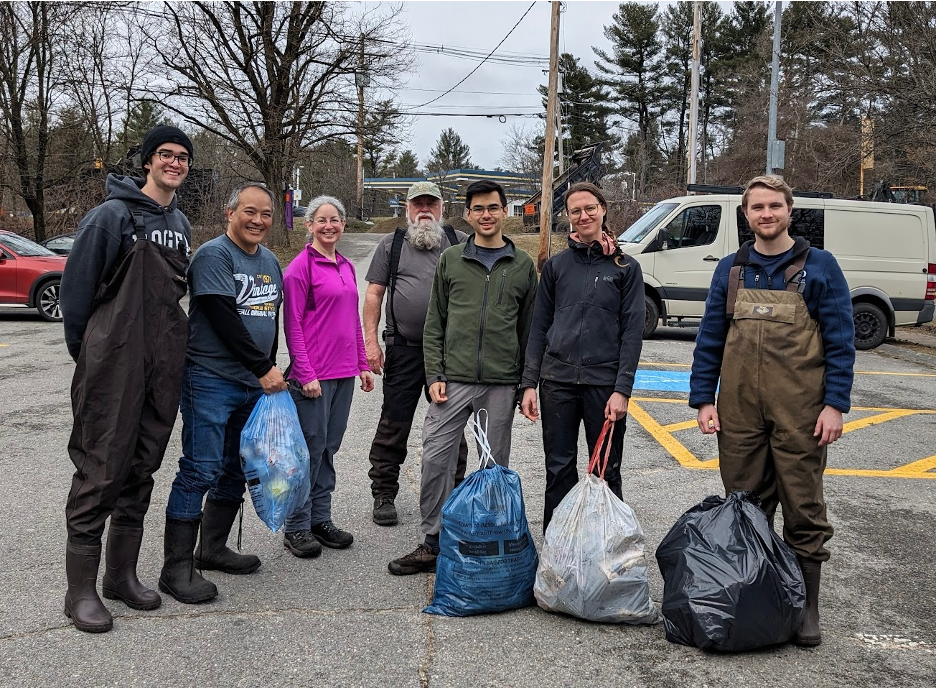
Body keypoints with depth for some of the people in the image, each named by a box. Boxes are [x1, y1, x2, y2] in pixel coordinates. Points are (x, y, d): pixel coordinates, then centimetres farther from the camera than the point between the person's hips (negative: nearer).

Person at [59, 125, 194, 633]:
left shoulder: (180, 223, 14)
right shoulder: (113, 215, -8)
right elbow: (76, 286, -5)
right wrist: (83, 351, 1)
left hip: (163, 365, 7)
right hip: (114, 363, -7)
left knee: (142, 468, 12)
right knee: (100, 469, -4)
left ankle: (123, 574, 24)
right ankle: (81, 590, 6)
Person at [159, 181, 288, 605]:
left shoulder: (270, 262, 14)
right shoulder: (213, 256, -12)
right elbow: (224, 319, -18)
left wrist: (270, 369, 14)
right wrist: (263, 368, -15)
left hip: (255, 383, 9)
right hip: (210, 381, -8)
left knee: (235, 469, 14)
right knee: (200, 471, -9)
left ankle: (212, 549, 27)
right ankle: (176, 568, -2)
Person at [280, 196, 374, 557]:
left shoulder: (346, 267, 13)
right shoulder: (301, 266, -8)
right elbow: (292, 324, -11)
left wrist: (363, 364, 16)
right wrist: (306, 374, -15)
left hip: (344, 373, 7)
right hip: (313, 375, -7)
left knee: (329, 447, 12)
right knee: (311, 447, -2)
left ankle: (321, 519, 22)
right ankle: (296, 528, 9)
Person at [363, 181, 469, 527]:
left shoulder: (460, 243, 8)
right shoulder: (392, 245, 8)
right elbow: (373, 294, 6)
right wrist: (370, 340, -4)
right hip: (403, 350, -1)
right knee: (393, 423, 2)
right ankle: (384, 495, 13)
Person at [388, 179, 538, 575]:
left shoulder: (523, 266, 8)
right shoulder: (450, 260, 8)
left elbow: (528, 330, 8)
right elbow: (434, 324, 7)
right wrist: (435, 375, -2)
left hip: (502, 384, 0)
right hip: (453, 379, 0)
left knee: (495, 466, 8)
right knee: (435, 459, -3)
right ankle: (432, 545, 9)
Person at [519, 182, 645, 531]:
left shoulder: (626, 268, 2)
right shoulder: (556, 265, 8)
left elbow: (633, 331, -2)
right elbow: (539, 327, 9)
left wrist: (622, 389, -10)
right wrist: (529, 383, 2)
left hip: (604, 382, -2)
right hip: (557, 381, 2)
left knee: (607, 472, 6)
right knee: (559, 469, 7)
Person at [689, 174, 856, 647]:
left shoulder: (818, 267, 1)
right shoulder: (730, 270, 9)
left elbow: (840, 340, -1)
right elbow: (710, 339, 11)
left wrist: (835, 404, -9)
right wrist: (703, 400, 4)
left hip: (799, 413, -3)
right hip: (739, 411, 3)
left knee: (804, 510, 2)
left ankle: (806, 608, 14)